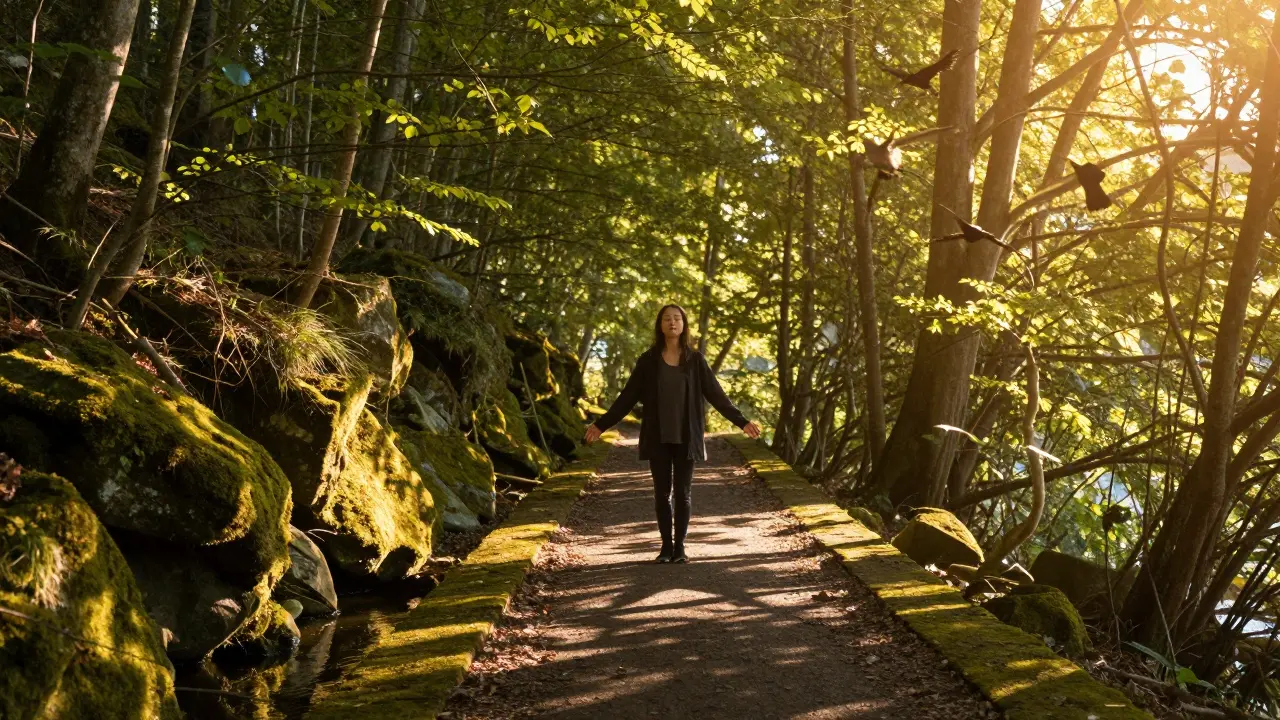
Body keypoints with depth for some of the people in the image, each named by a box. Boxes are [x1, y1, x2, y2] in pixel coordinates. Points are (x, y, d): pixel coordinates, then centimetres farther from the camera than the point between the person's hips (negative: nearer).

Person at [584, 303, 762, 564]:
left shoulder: (695, 359, 1)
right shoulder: (648, 360, 1)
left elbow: (716, 394, 2)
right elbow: (627, 397, 3)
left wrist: (742, 422, -4)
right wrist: (602, 424, 0)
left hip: (686, 437, 0)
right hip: (658, 437, 0)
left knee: (683, 493, 3)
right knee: (662, 493, 4)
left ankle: (680, 547, 13)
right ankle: (666, 546, 15)